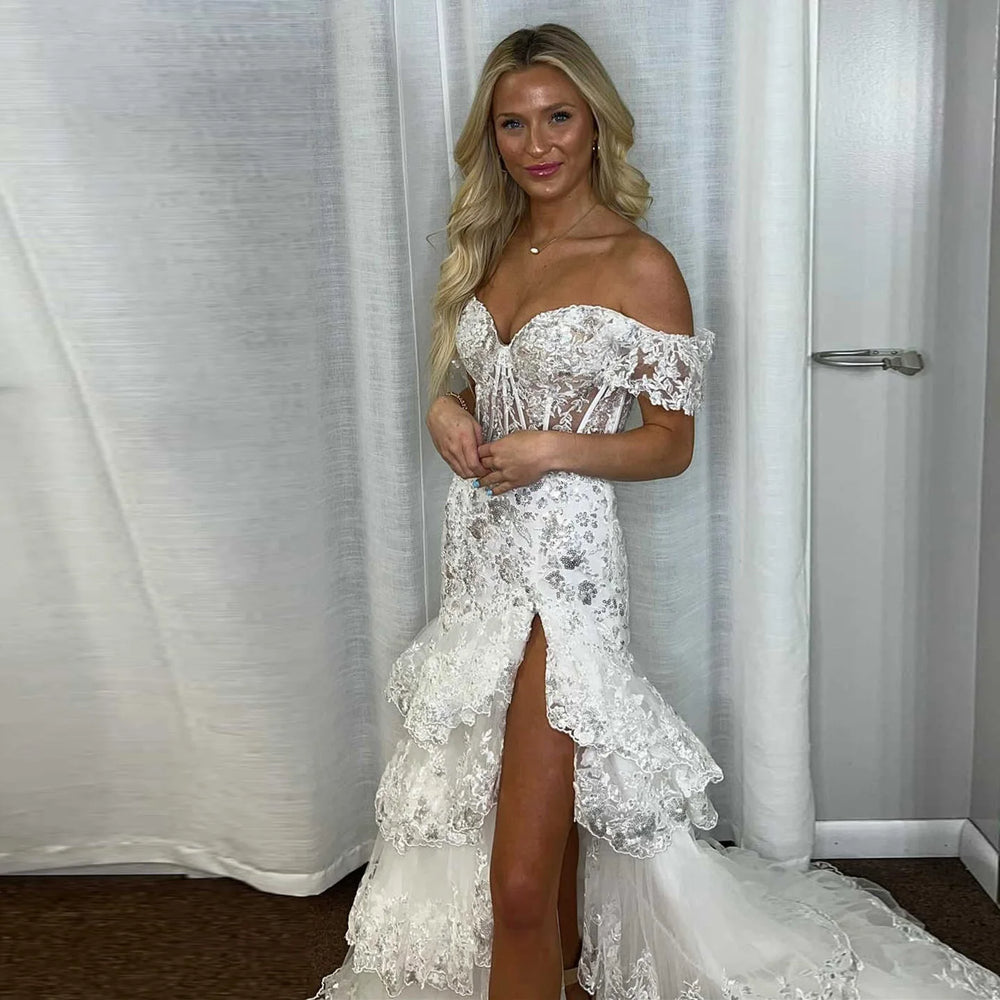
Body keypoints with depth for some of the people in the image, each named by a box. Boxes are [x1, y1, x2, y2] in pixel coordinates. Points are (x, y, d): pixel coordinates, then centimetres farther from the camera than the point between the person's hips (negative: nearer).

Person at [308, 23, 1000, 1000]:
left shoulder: (640, 267, -9)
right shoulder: (490, 248, 10)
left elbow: (671, 443, -5)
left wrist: (553, 449, -19)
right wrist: (445, 411, -3)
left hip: (561, 563, -6)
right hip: (480, 553, 6)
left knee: (521, 882, -5)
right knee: (551, 825, 20)